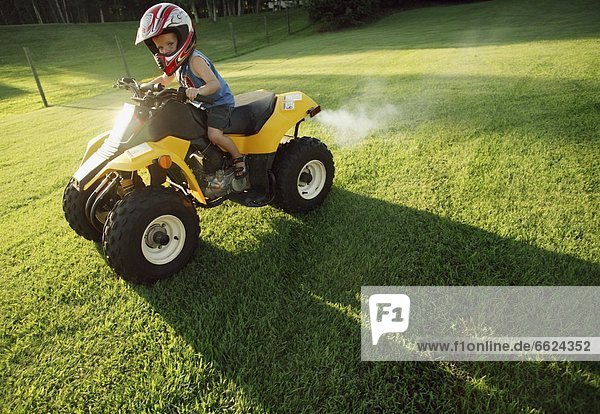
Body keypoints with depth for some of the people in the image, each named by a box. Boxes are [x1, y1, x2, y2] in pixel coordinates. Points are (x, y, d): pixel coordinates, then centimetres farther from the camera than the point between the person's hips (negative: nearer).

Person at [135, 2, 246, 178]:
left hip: (219, 102, -10)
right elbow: (164, 79, 23)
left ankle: (239, 157, -6)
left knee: (214, 134, -29)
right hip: (199, 105, 10)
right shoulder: (177, 63, 4)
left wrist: (198, 91, -55)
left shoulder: (195, 60, -24)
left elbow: (215, 84, -36)